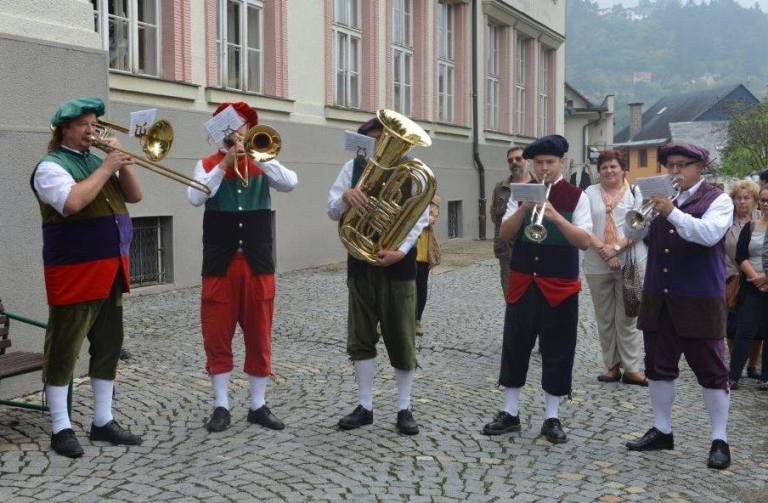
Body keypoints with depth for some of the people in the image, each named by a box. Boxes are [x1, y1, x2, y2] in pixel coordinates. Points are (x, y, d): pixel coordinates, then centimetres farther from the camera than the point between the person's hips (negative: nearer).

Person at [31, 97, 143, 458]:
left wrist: (123, 163, -3)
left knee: (108, 346, 11)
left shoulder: (99, 160, 16)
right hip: (74, 272, -7)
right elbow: (73, 203, -24)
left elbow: (134, 196, 11)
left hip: (111, 270, 8)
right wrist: (105, 169, -16)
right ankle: (61, 429, 9)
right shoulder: (51, 166, -6)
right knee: (63, 350, 0)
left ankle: (103, 421, 21)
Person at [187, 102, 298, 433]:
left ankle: (258, 405, 16)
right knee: (217, 337, 3)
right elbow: (195, 198, -12)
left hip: (258, 263, 1)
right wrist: (225, 163, -16)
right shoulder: (207, 165, 7)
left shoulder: (263, 163, 8)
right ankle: (221, 406, 14)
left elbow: (290, 183, -11)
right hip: (219, 264, 0)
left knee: (259, 337, 6)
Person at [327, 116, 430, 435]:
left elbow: (420, 218, -6)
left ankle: (404, 408, 16)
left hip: (397, 263, -3)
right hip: (361, 263, 3)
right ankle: (365, 406, 19)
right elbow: (332, 212, 3)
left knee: (401, 338, 3)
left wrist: (401, 250, -21)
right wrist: (346, 196, -20)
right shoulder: (353, 167, 5)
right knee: (361, 337, 7)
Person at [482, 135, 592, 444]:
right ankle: (510, 413, 18)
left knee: (557, 350, 4)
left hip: (559, 285, -2)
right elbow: (504, 234, -3)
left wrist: (556, 216, -26)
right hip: (522, 282, 3)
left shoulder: (576, 196, -3)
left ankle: (552, 417, 15)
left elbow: (585, 241, -13)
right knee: (515, 346, 6)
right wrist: (524, 207, -18)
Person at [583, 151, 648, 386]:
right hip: (597, 265, 2)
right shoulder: (590, 193, 7)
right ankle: (612, 366, 16)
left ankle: (632, 368, 5)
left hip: (630, 264, -2)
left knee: (627, 317, 0)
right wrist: (603, 250, -14)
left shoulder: (635, 192, 5)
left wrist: (617, 247, -15)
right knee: (604, 317, 7)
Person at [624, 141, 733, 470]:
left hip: (700, 299, -5)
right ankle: (661, 430, 24)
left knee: (711, 369, 1)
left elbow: (709, 234, -21)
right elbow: (633, 234, 4)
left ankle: (719, 440, 11)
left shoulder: (718, 200, -2)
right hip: (658, 296, 5)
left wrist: (672, 212, -28)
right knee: (659, 365, 11)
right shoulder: (661, 197, 12)